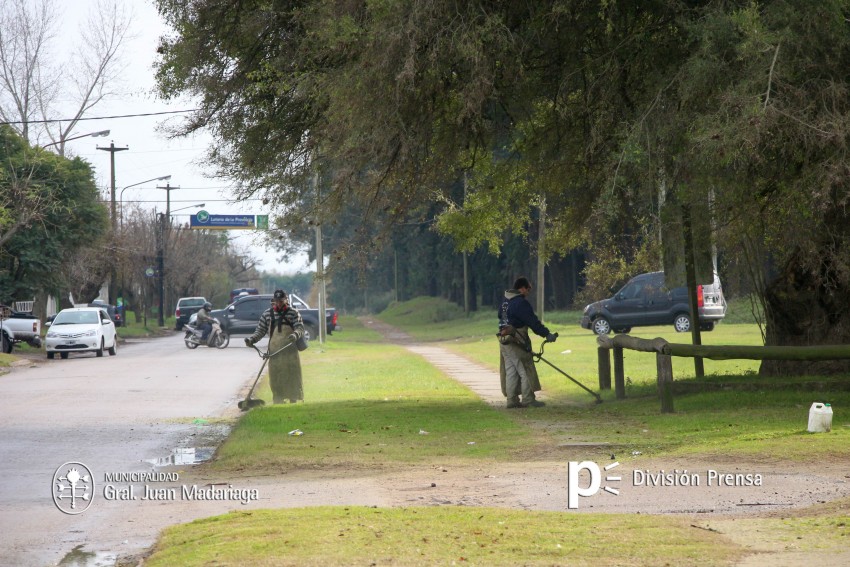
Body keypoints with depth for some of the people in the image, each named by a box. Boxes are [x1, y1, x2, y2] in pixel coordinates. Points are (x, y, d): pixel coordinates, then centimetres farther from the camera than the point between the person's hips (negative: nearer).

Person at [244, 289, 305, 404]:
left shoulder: (293, 313, 2)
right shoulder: (267, 314, 10)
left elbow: (300, 328, -7)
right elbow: (260, 331, 13)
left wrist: (295, 335, -30)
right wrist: (251, 339, -6)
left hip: (290, 352, -2)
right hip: (274, 352, 2)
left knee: (292, 377, -1)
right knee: (275, 381, 0)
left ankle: (293, 401, 6)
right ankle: (278, 402, 4)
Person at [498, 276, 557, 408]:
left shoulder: (505, 302, 14)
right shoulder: (521, 303, -15)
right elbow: (533, 322, -17)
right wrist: (547, 334, -15)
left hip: (504, 341, 9)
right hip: (516, 342, -9)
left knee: (510, 371, 10)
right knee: (525, 370, -2)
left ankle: (512, 400, 10)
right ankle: (528, 399, 0)